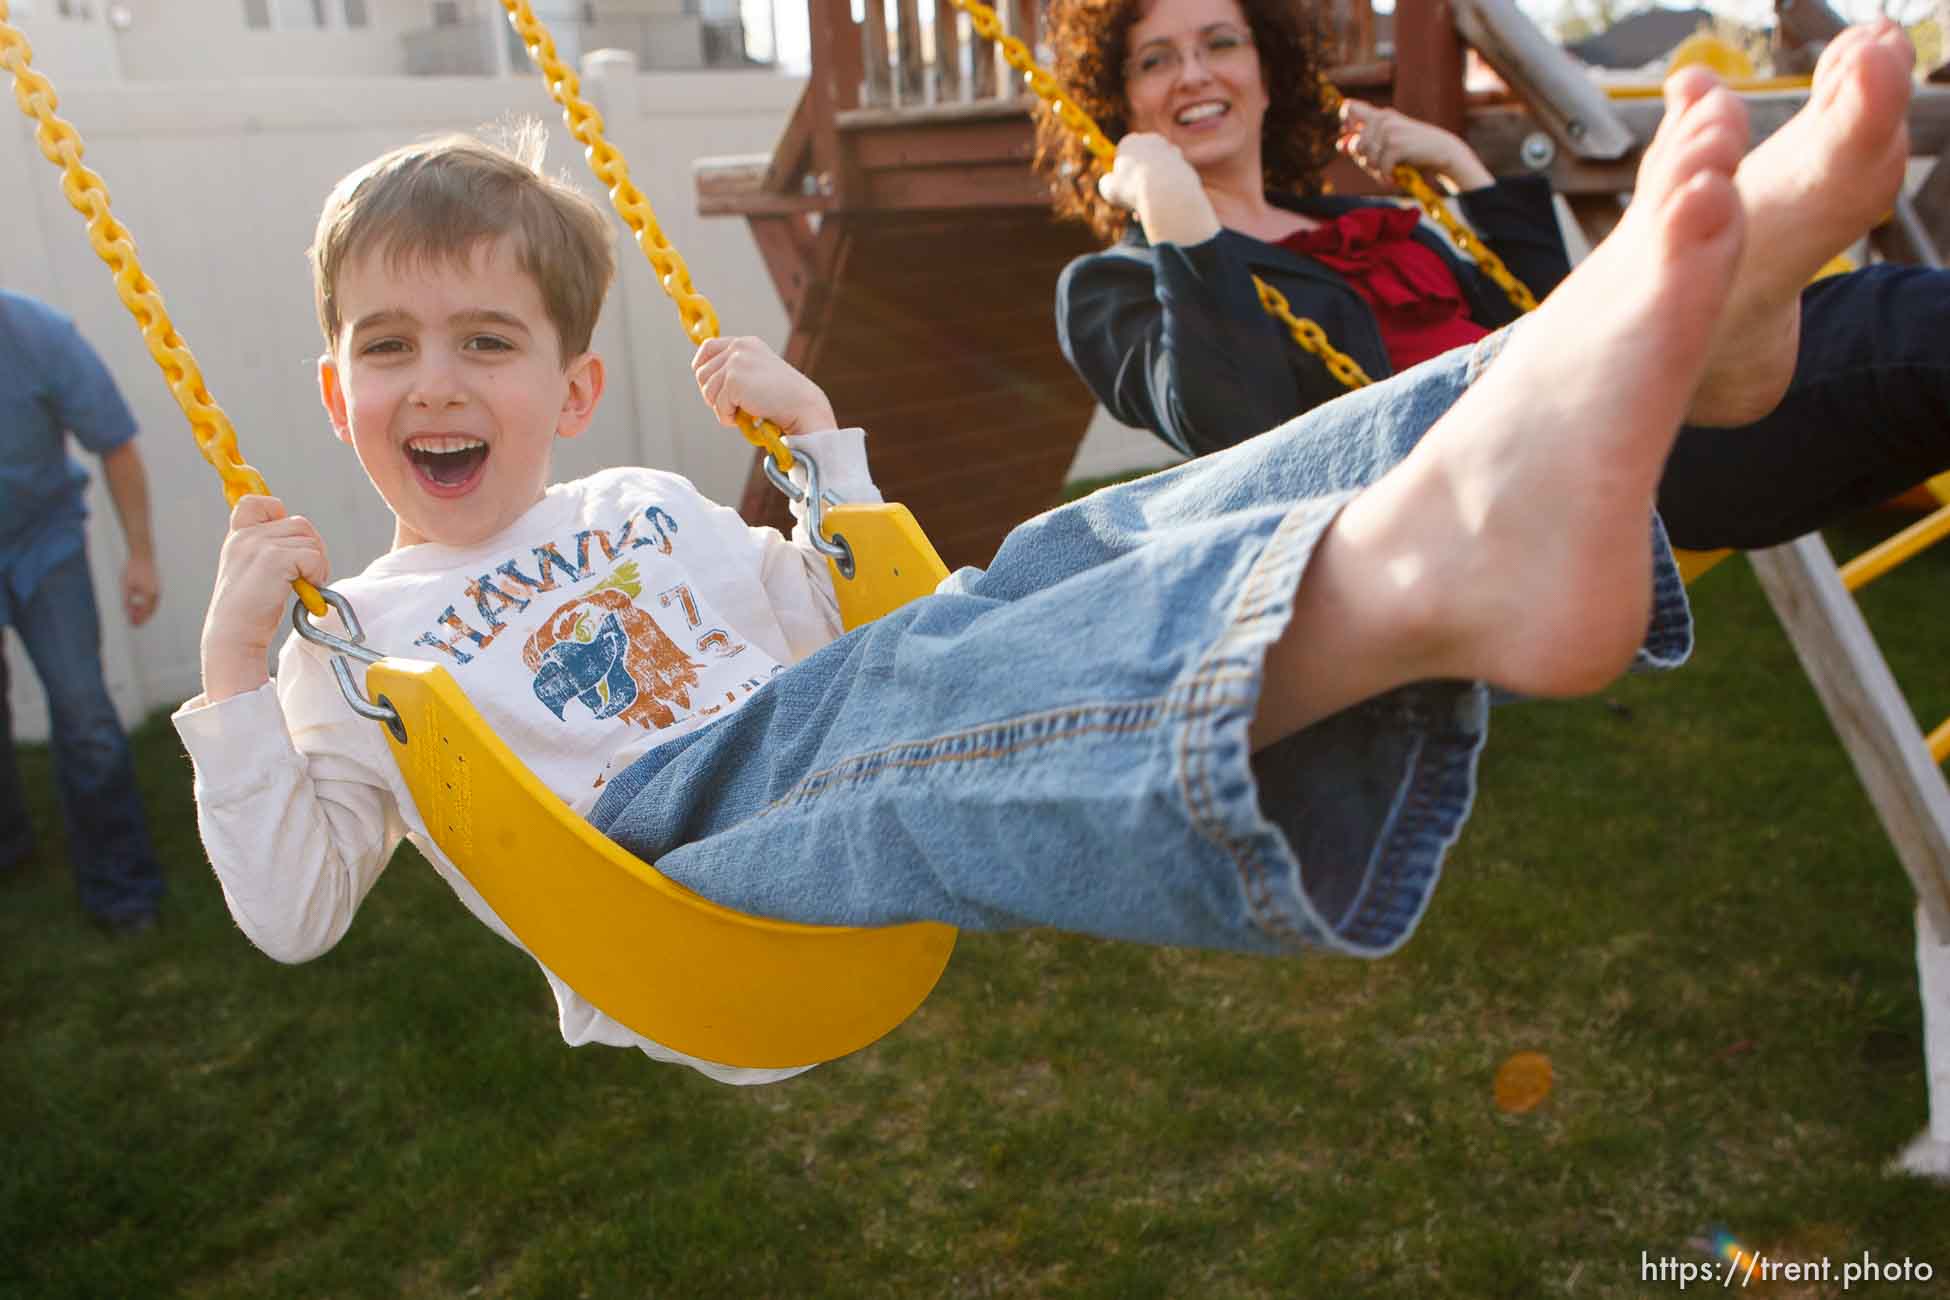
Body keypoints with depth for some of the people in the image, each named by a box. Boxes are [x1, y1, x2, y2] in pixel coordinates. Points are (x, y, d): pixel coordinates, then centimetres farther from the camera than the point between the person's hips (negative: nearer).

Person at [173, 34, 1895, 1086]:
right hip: (658, 868, -3)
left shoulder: (652, 505, 25)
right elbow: (293, 911, 11)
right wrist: (236, 670, 0)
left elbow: (858, 631, 27)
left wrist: (820, 439, 16)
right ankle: (1423, 570, -65)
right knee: (865, 715, -37)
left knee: (1077, 565, -23)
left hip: (837, 803, 4)